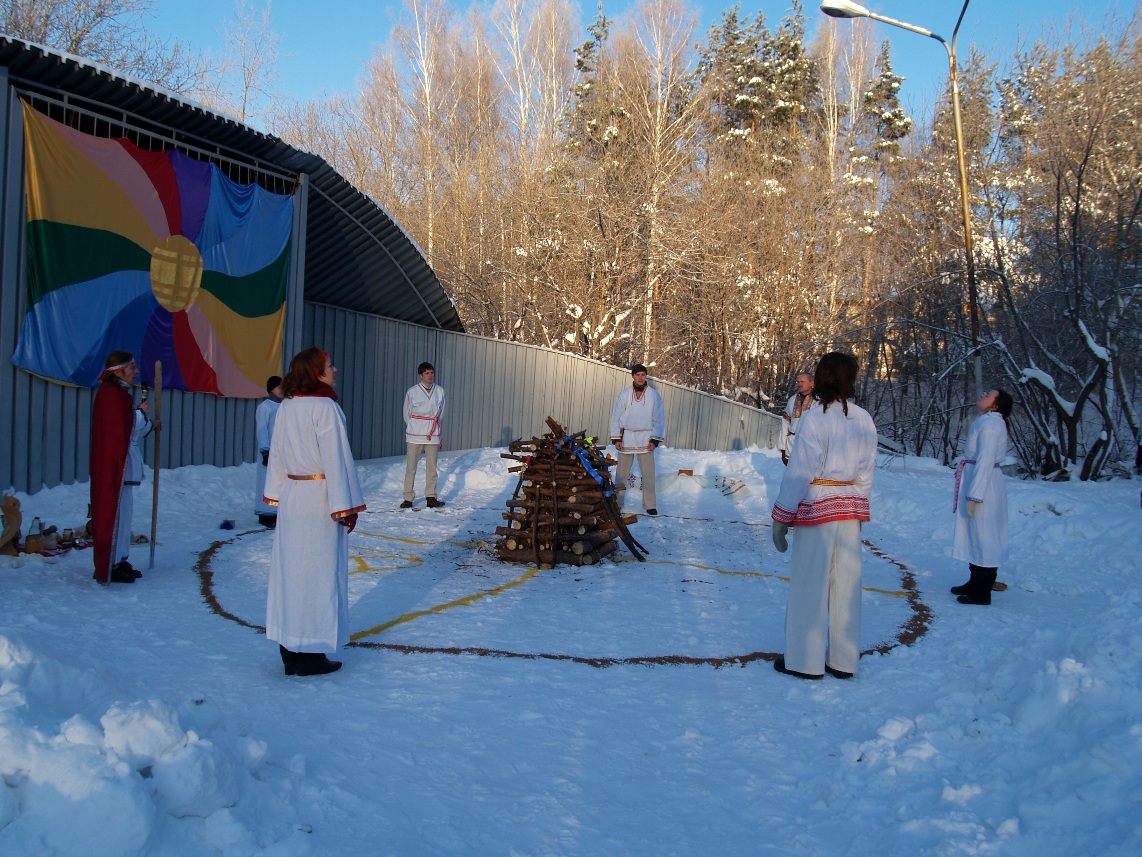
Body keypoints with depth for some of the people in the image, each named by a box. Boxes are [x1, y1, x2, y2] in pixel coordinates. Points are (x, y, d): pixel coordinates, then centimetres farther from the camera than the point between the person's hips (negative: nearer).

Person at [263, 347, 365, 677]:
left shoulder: (285, 408, 6)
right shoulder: (325, 408, -15)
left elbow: (276, 454, 12)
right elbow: (336, 459, -16)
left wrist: (277, 495, 20)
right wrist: (346, 507, -13)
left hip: (290, 498, 7)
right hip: (320, 499, -7)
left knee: (289, 571, 12)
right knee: (319, 572, 2)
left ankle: (290, 652, 22)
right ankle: (311, 653, 9)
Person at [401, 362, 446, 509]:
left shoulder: (439, 391, 3)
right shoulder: (412, 391, -4)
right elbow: (407, 413, 7)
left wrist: (433, 425, 12)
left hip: (433, 435, 2)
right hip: (414, 435, -2)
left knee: (432, 467, 4)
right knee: (411, 466, 1)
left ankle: (431, 498, 10)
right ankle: (408, 498, 7)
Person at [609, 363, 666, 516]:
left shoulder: (654, 395, -1)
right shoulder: (624, 394, 0)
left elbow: (659, 419, 0)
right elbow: (616, 416, 2)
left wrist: (655, 439, -6)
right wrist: (616, 438, -3)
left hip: (646, 438, -1)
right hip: (627, 436, 1)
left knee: (648, 473, -1)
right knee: (622, 471, 7)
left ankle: (650, 505, 6)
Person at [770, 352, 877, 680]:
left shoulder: (814, 418, -14)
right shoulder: (864, 420, 2)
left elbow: (799, 472, -12)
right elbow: (866, 473, 8)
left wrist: (781, 518, -5)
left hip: (816, 507, -5)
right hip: (851, 509, 5)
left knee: (809, 585, 5)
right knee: (846, 584, 12)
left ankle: (806, 661, 14)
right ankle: (843, 660, 22)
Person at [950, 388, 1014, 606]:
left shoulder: (990, 423, -16)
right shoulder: (987, 421, 15)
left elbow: (986, 459, -21)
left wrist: (974, 495, -23)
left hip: (983, 485, -10)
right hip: (976, 481, 10)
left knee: (983, 536, -2)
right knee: (975, 535, 19)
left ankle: (982, 592, 6)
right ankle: (976, 582, 32)